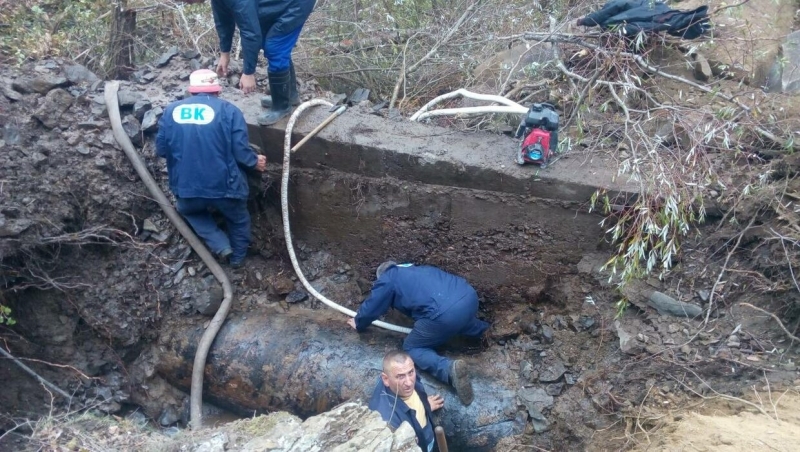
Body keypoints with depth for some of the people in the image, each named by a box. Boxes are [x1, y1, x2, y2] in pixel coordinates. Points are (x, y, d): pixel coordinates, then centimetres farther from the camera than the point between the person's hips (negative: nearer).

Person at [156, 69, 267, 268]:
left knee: (190, 210, 36)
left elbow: (161, 149, 9)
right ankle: (238, 258, 44)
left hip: (187, 188, 2)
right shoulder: (229, 110, -5)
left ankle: (221, 245, 20)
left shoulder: (171, 110, 4)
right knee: (238, 220, 29)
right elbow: (241, 152, -11)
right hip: (224, 186, -2)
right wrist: (256, 162, 11)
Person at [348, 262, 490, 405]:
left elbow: (370, 307, 23)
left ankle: (450, 368, -15)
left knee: (412, 348, 9)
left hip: (445, 313, -8)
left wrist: (359, 324, 42)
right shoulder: (419, 270, 33)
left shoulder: (387, 280, 15)